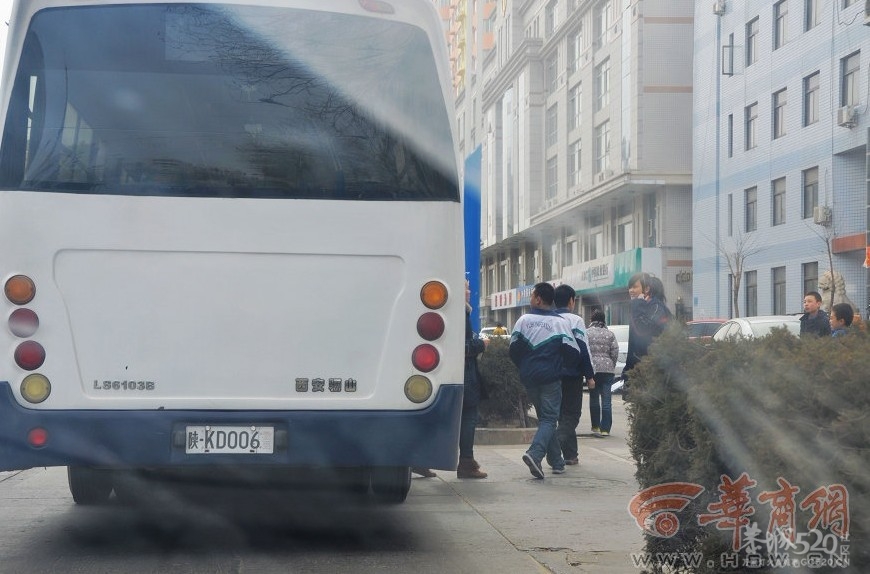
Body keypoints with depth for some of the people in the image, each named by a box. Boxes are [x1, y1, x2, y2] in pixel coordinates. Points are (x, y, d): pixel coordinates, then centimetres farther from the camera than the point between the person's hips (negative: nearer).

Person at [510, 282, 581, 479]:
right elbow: (573, 352, -9)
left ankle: (557, 462, 20)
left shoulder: (524, 320, -1)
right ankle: (535, 453, -25)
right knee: (549, 418, -1)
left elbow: (513, 350, 2)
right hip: (550, 379, -3)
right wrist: (565, 367, 12)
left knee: (545, 417, 16)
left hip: (529, 379, 3)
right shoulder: (560, 322, -6)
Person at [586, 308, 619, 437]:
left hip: (592, 369, -1)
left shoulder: (587, 333, -1)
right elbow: (615, 352, 2)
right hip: (608, 369, 1)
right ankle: (605, 429, -2)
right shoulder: (610, 334, 5)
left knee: (594, 399, 11)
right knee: (606, 400, 1)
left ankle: (596, 426, 14)